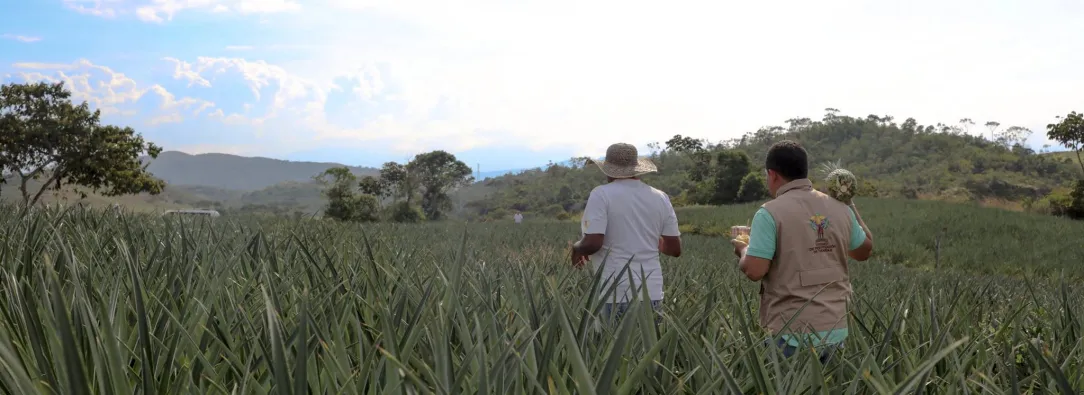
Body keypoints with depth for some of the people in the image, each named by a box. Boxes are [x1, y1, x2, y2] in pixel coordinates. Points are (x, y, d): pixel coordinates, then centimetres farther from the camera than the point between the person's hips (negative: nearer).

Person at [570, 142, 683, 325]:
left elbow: (593, 243, -17)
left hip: (616, 296, -5)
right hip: (652, 294, 5)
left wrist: (576, 249, 4)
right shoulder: (660, 198, 6)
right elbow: (675, 249, 8)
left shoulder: (601, 195, -8)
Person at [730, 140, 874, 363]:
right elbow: (865, 251, 19)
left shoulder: (769, 213, -13)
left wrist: (743, 252, 4)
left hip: (791, 334, -5)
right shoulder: (840, 209, 3)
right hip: (835, 330, 6)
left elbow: (754, 271, -18)